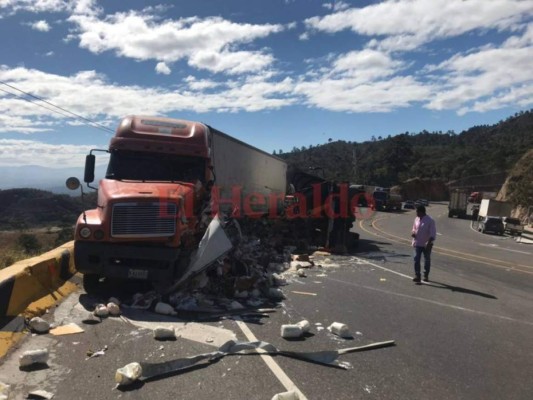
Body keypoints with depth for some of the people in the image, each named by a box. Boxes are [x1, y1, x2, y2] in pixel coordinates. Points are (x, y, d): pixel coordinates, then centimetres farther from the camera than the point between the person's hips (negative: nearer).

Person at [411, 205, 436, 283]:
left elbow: (433, 233, -16)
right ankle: (417, 276, -6)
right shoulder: (417, 219, 3)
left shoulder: (430, 221, -15)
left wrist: (429, 243, -25)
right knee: (416, 259, -6)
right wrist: (413, 232, -5)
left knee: (427, 260, 12)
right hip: (417, 243, 4)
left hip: (426, 244, -4)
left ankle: (426, 276, 27)